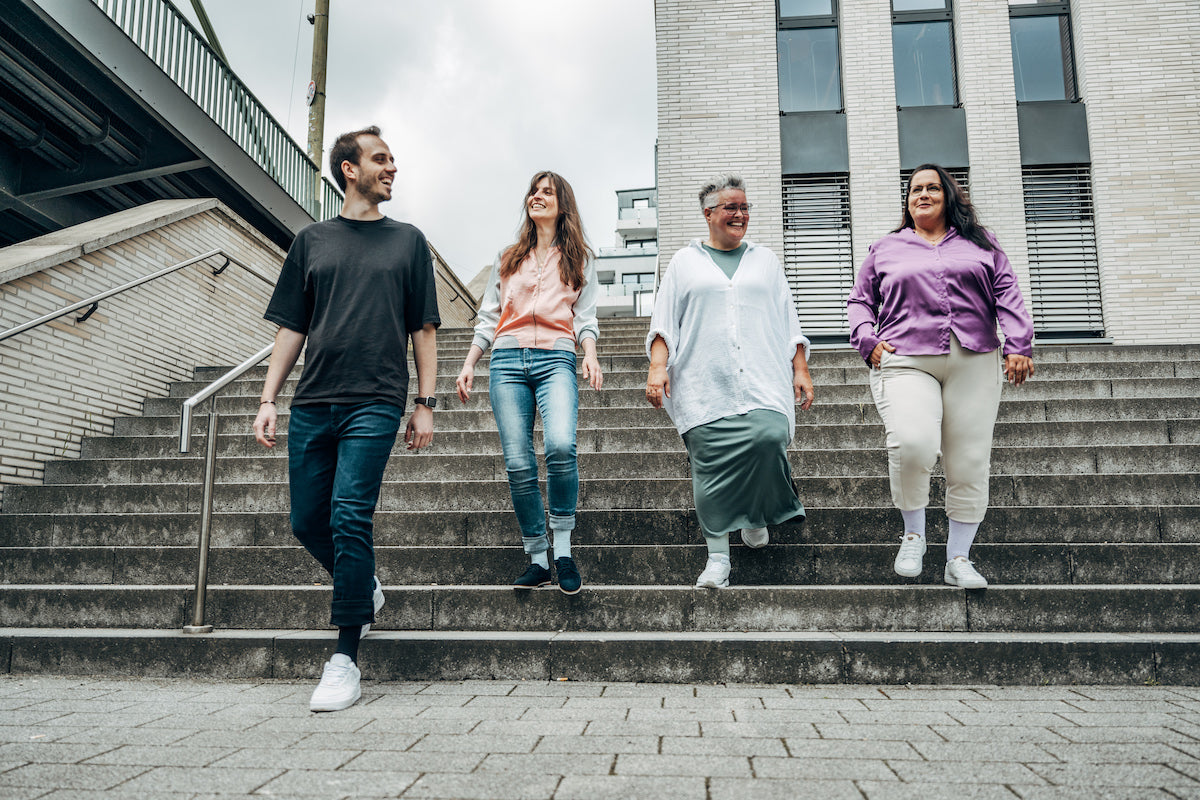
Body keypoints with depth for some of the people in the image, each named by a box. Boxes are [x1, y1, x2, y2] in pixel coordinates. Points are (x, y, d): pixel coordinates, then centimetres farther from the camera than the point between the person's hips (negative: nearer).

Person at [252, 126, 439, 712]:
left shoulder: (407, 241, 12)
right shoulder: (312, 241, 15)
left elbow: (424, 329, 9)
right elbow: (291, 328, 14)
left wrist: (425, 404, 1)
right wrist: (268, 399, 5)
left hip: (375, 403, -3)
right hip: (312, 404, 3)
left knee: (349, 517, -12)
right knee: (307, 522, 4)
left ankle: (345, 658, -3)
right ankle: (365, 591, 32)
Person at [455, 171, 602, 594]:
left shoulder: (579, 258, 18)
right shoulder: (507, 258, 23)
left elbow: (585, 316, 10)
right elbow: (488, 317, 20)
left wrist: (590, 353, -9)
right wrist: (468, 364, 11)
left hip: (556, 359, -2)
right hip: (507, 361, 2)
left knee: (560, 446, -27)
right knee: (518, 464, -7)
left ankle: (563, 549, -13)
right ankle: (537, 559, 4)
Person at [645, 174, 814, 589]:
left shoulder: (765, 260, 21)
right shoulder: (685, 262, 15)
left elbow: (788, 320, 19)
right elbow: (664, 320, 9)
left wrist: (801, 369, 10)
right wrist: (657, 367, -6)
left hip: (762, 380, 1)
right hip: (705, 385, -1)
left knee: (769, 437, -23)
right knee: (710, 465, -7)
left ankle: (756, 514, 5)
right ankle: (718, 558, 2)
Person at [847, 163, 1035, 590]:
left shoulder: (980, 245, 20)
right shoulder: (885, 249, 19)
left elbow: (1007, 295, 12)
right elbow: (859, 301, 21)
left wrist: (1019, 345, -1)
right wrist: (868, 340, 3)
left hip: (973, 363, 2)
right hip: (906, 361, -2)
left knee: (969, 462, -1)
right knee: (912, 443, -27)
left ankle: (959, 558, 12)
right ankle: (913, 534, -3)